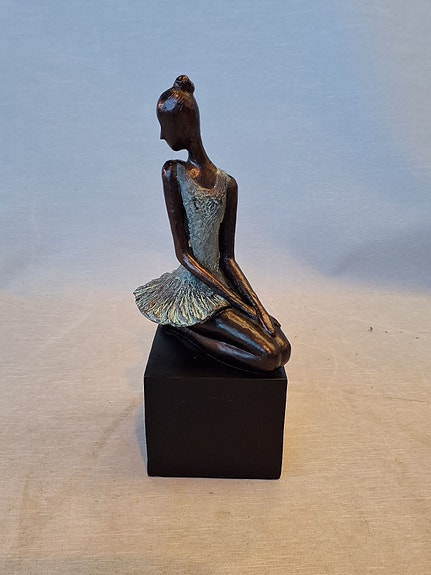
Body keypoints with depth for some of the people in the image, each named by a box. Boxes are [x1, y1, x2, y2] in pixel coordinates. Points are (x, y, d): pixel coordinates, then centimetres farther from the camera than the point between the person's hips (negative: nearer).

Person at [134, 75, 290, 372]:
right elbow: (183, 253, -11)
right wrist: (239, 304, -15)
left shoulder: (227, 184, 3)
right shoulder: (173, 173, -8)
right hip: (195, 293, -5)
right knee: (268, 356, -13)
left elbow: (227, 257, 3)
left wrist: (259, 308, -9)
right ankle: (183, 327, 4)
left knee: (283, 349, -4)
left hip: (222, 284, 5)